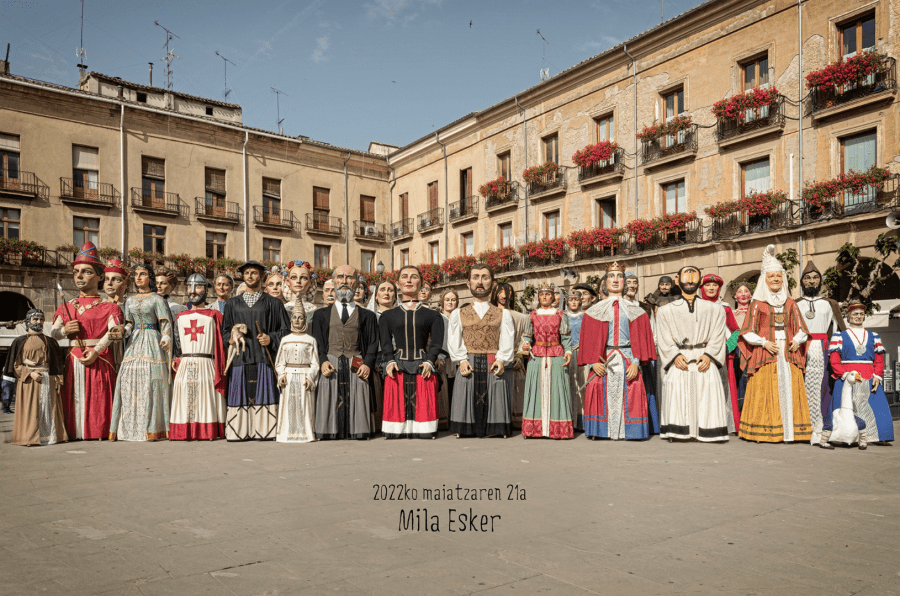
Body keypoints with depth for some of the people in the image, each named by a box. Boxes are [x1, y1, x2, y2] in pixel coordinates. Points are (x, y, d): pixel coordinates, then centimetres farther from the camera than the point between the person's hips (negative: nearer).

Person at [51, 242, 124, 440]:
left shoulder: (107, 306, 1)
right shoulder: (67, 307, 15)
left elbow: (113, 331, -11)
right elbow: (52, 334, 15)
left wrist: (96, 351, -22)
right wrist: (64, 330, -8)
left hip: (99, 359, -4)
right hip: (73, 361, 4)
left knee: (98, 399, -4)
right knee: (74, 399, 4)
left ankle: (99, 432, 3)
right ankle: (74, 432, 12)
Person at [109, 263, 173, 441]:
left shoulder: (157, 299, 4)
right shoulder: (130, 300, 18)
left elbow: (165, 323, -1)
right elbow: (129, 323, 18)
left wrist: (166, 338, -18)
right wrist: (123, 331, -3)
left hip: (152, 343, -4)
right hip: (134, 343, 5)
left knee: (150, 383, -10)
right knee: (129, 382, -4)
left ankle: (152, 429, -7)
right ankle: (130, 428, 1)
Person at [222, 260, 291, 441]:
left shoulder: (273, 303, 10)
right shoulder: (232, 304, 17)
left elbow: (286, 329, 8)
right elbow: (224, 330, 19)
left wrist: (271, 338, -8)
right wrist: (231, 337, -1)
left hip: (263, 358, -2)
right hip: (240, 358, 2)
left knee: (262, 395, -7)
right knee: (240, 395, -3)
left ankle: (261, 431, -3)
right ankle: (239, 432, 1)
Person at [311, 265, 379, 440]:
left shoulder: (366, 316, 14)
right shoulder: (321, 315, 16)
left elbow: (373, 344, 8)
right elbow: (316, 341, 9)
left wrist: (368, 364, -10)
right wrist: (322, 361, -9)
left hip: (356, 368, 0)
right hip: (330, 366, 1)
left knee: (356, 407, -6)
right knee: (330, 405, -6)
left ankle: (356, 433, 2)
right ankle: (332, 432, 1)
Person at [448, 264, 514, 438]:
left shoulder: (503, 314, 14)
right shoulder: (458, 314, 15)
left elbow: (507, 340, 4)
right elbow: (454, 341, 6)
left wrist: (501, 359, -13)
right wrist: (462, 360, -9)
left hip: (494, 366, 0)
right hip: (468, 365, 0)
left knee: (495, 401, -5)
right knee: (467, 401, -3)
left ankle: (496, 429, 3)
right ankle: (465, 429, 6)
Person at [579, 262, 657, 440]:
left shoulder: (634, 311, 11)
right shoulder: (595, 310, 10)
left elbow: (640, 338, 4)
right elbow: (589, 338, 5)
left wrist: (636, 362, -9)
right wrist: (593, 362, -9)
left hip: (627, 361, 0)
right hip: (603, 361, 0)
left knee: (630, 396, -7)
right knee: (600, 393, -9)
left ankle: (627, 431, 3)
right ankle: (600, 432, 0)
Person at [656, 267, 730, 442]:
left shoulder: (715, 309, 16)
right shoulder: (666, 310, 15)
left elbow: (718, 336, 5)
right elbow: (664, 339, 5)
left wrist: (708, 355, -12)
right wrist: (675, 355, -12)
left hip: (705, 361, 1)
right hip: (679, 361, 0)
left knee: (707, 398, -6)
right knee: (678, 397, -9)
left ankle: (706, 432, 1)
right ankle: (677, 432, -4)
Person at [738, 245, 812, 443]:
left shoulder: (790, 304, 14)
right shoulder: (758, 304, 3)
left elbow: (801, 329, 16)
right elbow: (748, 332, 0)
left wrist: (797, 340, -4)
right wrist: (764, 343, -13)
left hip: (788, 354, 4)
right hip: (765, 355, -3)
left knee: (789, 390, 0)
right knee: (767, 392, -6)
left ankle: (789, 431, 7)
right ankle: (766, 432, -2)